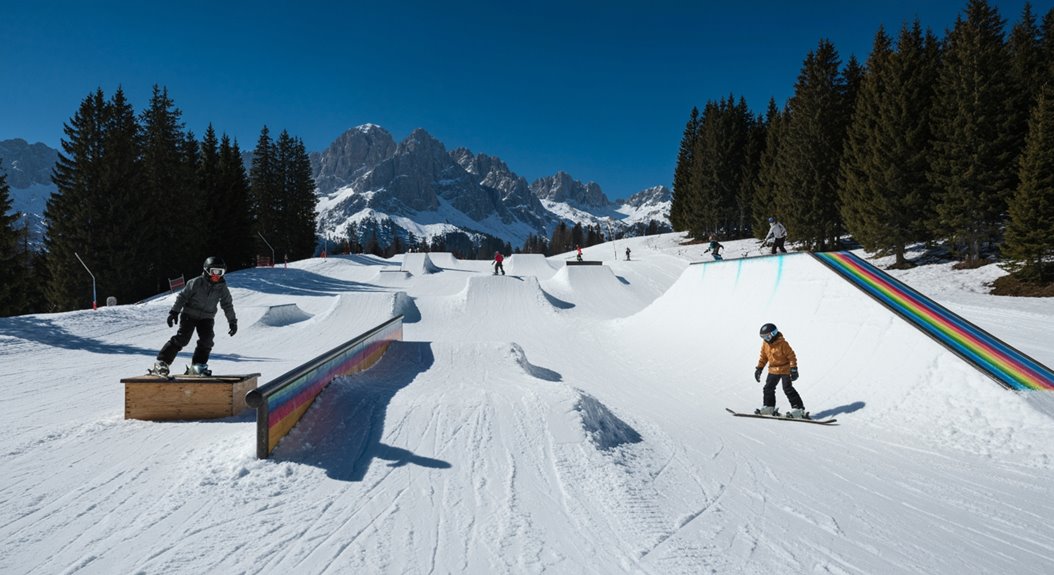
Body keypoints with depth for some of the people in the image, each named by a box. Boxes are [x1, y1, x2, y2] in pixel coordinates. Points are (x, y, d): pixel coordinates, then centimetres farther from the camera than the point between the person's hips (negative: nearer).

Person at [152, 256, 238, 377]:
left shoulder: (222, 288, -1)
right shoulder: (196, 283, -11)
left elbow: (228, 305, 7)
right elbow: (182, 297, -4)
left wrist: (232, 322, 7)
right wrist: (174, 312, -8)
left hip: (207, 318, 3)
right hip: (190, 315, -3)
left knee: (207, 340, -13)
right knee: (182, 338, -15)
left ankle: (198, 365, 0)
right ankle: (162, 362, -9)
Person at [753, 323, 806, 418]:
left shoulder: (782, 343, -20)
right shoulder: (765, 344, 1)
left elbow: (791, 356, -16)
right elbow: (763, 357, 12)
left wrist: (794, 369, -19)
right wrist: (759, 368, 9)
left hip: (785, 369, -7)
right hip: (773, 370, 7)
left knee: (788, 389, -12)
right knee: (768, 388, 10)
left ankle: (798, 409, -7)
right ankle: (768, 407, 23)